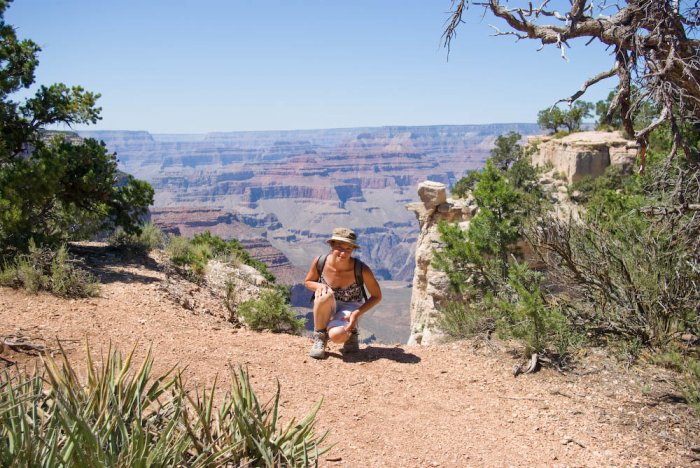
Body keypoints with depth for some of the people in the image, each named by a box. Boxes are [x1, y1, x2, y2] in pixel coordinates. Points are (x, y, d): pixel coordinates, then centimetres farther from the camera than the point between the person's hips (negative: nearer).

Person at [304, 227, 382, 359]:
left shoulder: (362, 270, -24)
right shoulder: (320, 262, -20)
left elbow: (377, 296, -10)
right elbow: (307, 282, 1)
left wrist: (357, 313, -23)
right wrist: (319, 286, -23)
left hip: (349, 309, -2)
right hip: (325, 308, 2)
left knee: (336, 336, -34)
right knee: (326, 294, -36)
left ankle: (351, 333, 5)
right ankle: (319, 337, -12)